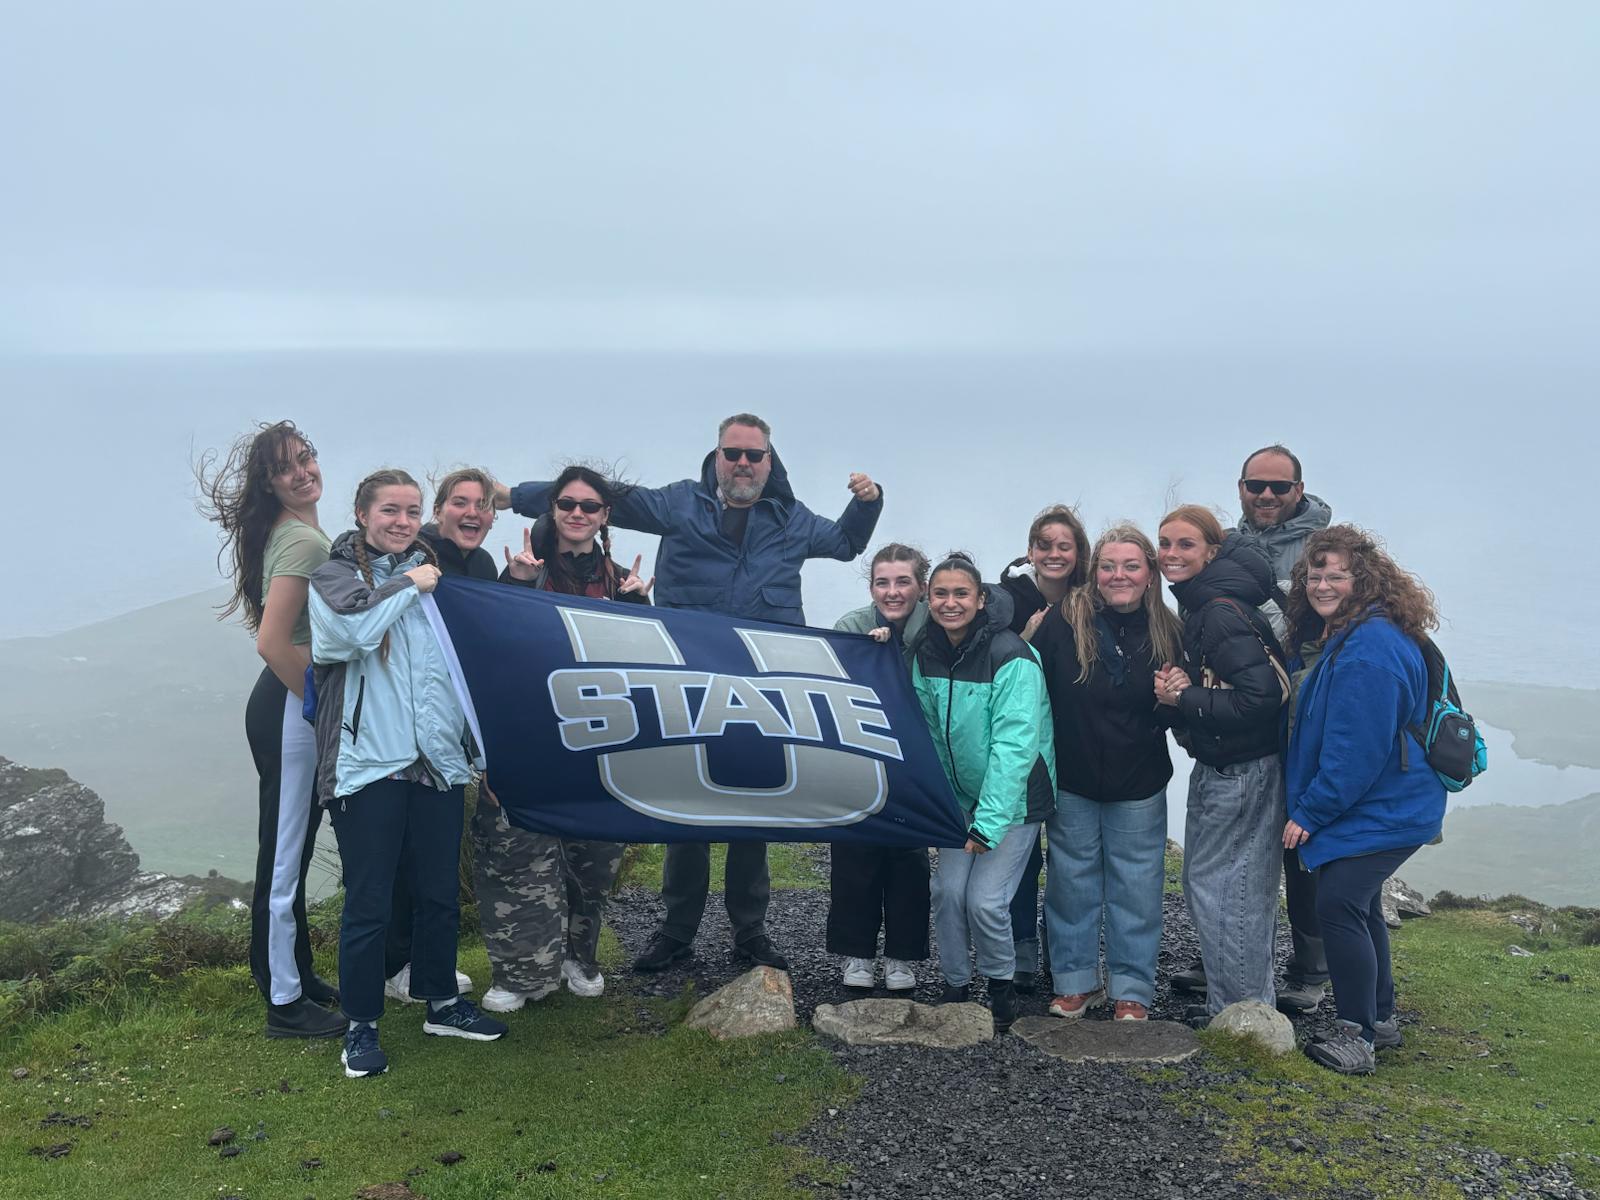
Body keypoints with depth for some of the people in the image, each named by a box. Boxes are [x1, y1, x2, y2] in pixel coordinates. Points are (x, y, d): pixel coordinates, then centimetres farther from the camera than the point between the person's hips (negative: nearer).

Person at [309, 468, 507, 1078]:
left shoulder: (435, 576, 13)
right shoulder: (334, 575, 1)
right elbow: (351, 627, -23)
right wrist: (406, 585, -10)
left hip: (438, 763, 5)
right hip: (367, 764, -5)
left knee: (440, 893, 14)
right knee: (368, 903, 0)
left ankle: (442, 1003, 31)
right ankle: (361, 1025, 16)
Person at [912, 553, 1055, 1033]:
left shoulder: (1012, 658, -22)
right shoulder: (928, 655, -2)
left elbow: (1015, 744, -26)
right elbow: (931, 735, 8)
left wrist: (990, 821, -28)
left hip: (1014, 795, -5)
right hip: (961, 795, 5)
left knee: (985, 900, -11)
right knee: (948, 890, -4)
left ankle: (1001, 987, 15)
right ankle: (955, 988, 17)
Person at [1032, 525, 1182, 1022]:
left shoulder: (1168, 632, -5)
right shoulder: (1064, 619, -11)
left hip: (1138, 786, 1)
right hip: (1071, 780, 0)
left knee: (1135, 887, 8)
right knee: (1072, 882, 12)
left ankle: (1132, 991, 21)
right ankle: (1076, 980, 27)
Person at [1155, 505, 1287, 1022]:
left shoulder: (1223, 613, -21)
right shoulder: (1197, 606, 10)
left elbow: (1263, 695, -28)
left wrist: (1184, 699, -19)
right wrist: (1174, 687, -6)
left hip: (1242, 774, -10)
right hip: (1219, 768, 10)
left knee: (1221, 886, -1)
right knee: (1204, 880, 17)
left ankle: (1244, 1009, 13)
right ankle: (1224, 998, 30)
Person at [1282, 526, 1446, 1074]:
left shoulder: (1370, 648, -24)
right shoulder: (1331, 637, 10)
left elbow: (1357, 747, -25)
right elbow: (1318, 727, 20)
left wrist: (1310, 811, -19)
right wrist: (1309, 806, 14)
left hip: (1381, 811, -11)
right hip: (1361, 806, 11)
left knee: (1338, 905, -13)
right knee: (1359, 906, 18)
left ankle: (1357, 1035, -3)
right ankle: (1379, 1019, 32)